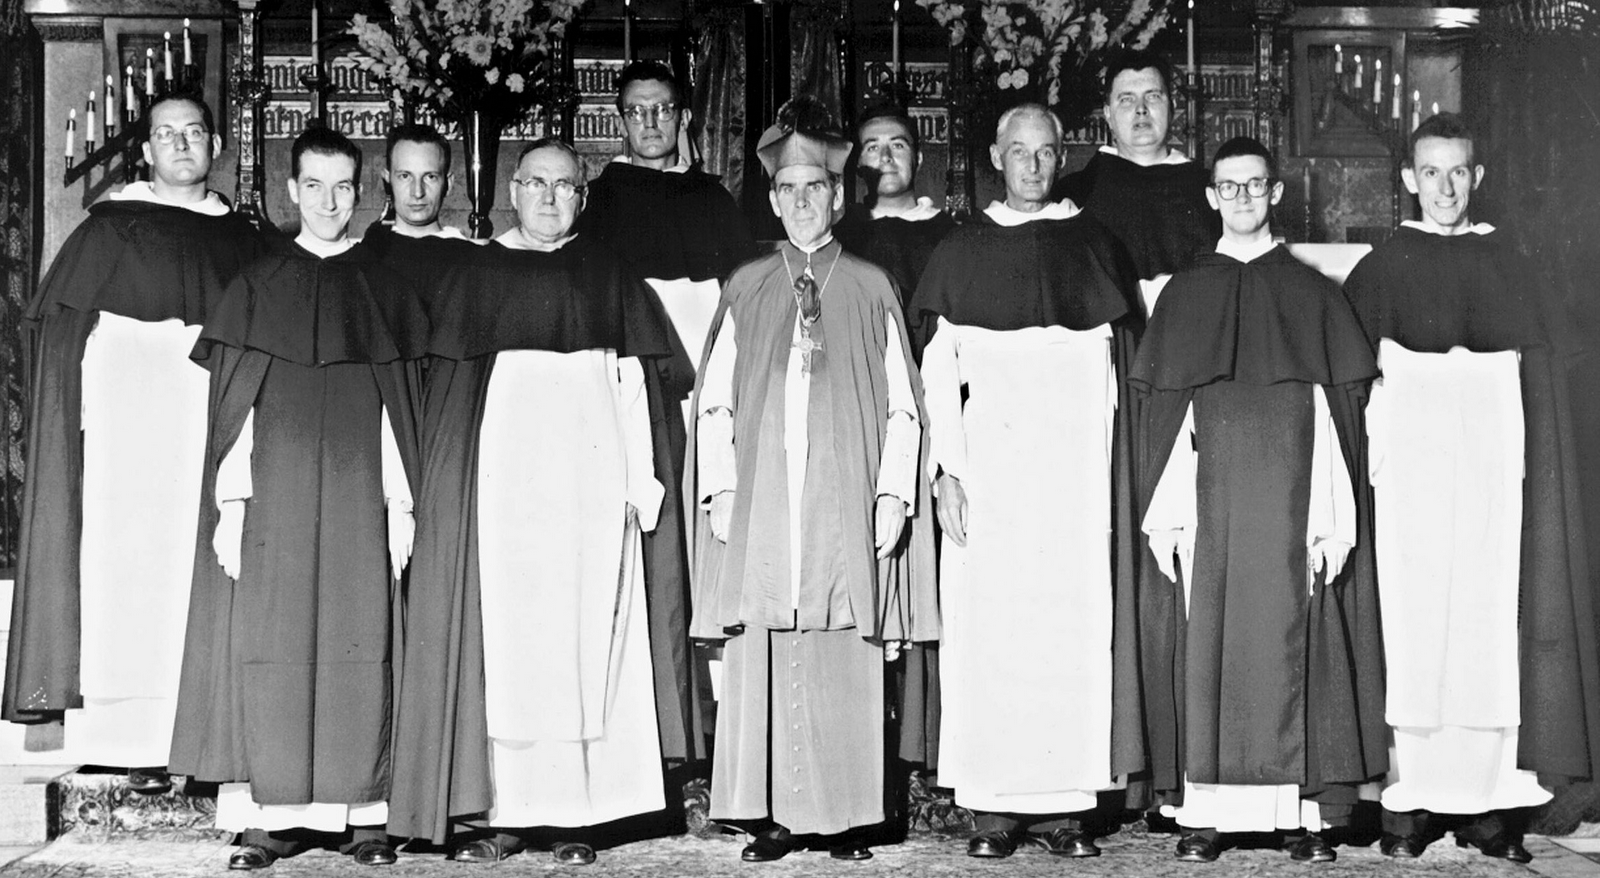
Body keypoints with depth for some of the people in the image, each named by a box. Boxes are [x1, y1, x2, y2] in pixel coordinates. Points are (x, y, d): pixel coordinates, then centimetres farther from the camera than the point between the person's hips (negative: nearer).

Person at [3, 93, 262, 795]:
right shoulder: (109, 227, 6)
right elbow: (64, 334, 1)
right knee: (129, 562, -6)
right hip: (132, 420, -2)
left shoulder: (240, 238, 14)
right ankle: (139, 743, -4)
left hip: (217, 415, 2)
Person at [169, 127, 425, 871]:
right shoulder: (257, 285, 7)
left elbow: (397, 407, 6)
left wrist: (401, 506, -1)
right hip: (274, 487, 0)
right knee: (269, 643, -3)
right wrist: (230, 504, -5)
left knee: (358, 647, -1)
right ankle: (270, 815, 3)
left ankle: (363, 814, 4)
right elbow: (234, 405, 3)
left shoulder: (380, 290, 9)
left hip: (356, 491, 0)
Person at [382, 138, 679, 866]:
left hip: (587, 471, 0)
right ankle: (500, 810, 1)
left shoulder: (605, 273, 12)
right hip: (496, 469, 0)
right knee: (498, 632, -3)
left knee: (581, 635, -2)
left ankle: (574, 812, 3)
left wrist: (641, 480, 1)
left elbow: (631, 383, 9)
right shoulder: (470, 269, 12)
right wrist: (439, 476, 1)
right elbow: (440, 379, 9)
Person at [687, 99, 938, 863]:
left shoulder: (870, 289, 8)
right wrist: (719, 491, -2)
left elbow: (903, 405, 6)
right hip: (759, 506, 1)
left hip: (845, 507, -1)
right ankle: (771, 814, 7)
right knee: (761, 663, -1)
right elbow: (713, 402, 8)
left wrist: (893, 494, -4)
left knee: (846, 667, 0)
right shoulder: (746, 290, 11)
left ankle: (846, 815, 9)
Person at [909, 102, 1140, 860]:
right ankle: (993, 805, 1)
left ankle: (1066, 803, 4)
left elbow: (1114, 371, 9)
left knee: (1072, 628, -2)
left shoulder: (1094, 247, 10)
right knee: (987, 628, -4)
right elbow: (939, 372, 4)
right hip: (988, 463, 0)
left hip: (1075, 466, 1)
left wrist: (1111, 478, 3)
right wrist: (947, 472, -5)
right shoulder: (960, 253, 9)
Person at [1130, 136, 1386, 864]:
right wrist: (1165, 516, -2)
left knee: (1292, 646, -1)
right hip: (1209, 504, 1)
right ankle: (1203, 812, 2)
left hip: (1290, 501, -1)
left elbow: (1338, 411, 3)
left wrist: (1332, 518, -5)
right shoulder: (1183, 294, 11)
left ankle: (1309, 811, 4)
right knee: (1207, 647, -2)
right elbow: (1163, 414, 7)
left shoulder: (1313, 295, 8)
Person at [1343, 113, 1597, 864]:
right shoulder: (1383, 267, 8)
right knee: (1412, 617, -4)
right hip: (1410, 456, -1)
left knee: (1489, 618, -1)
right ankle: (1410, 799, 1)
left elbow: (1536, 378, 8)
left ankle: (1489, 799, 5)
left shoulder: (1505, 264, 11)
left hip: (1491, 456, 1)